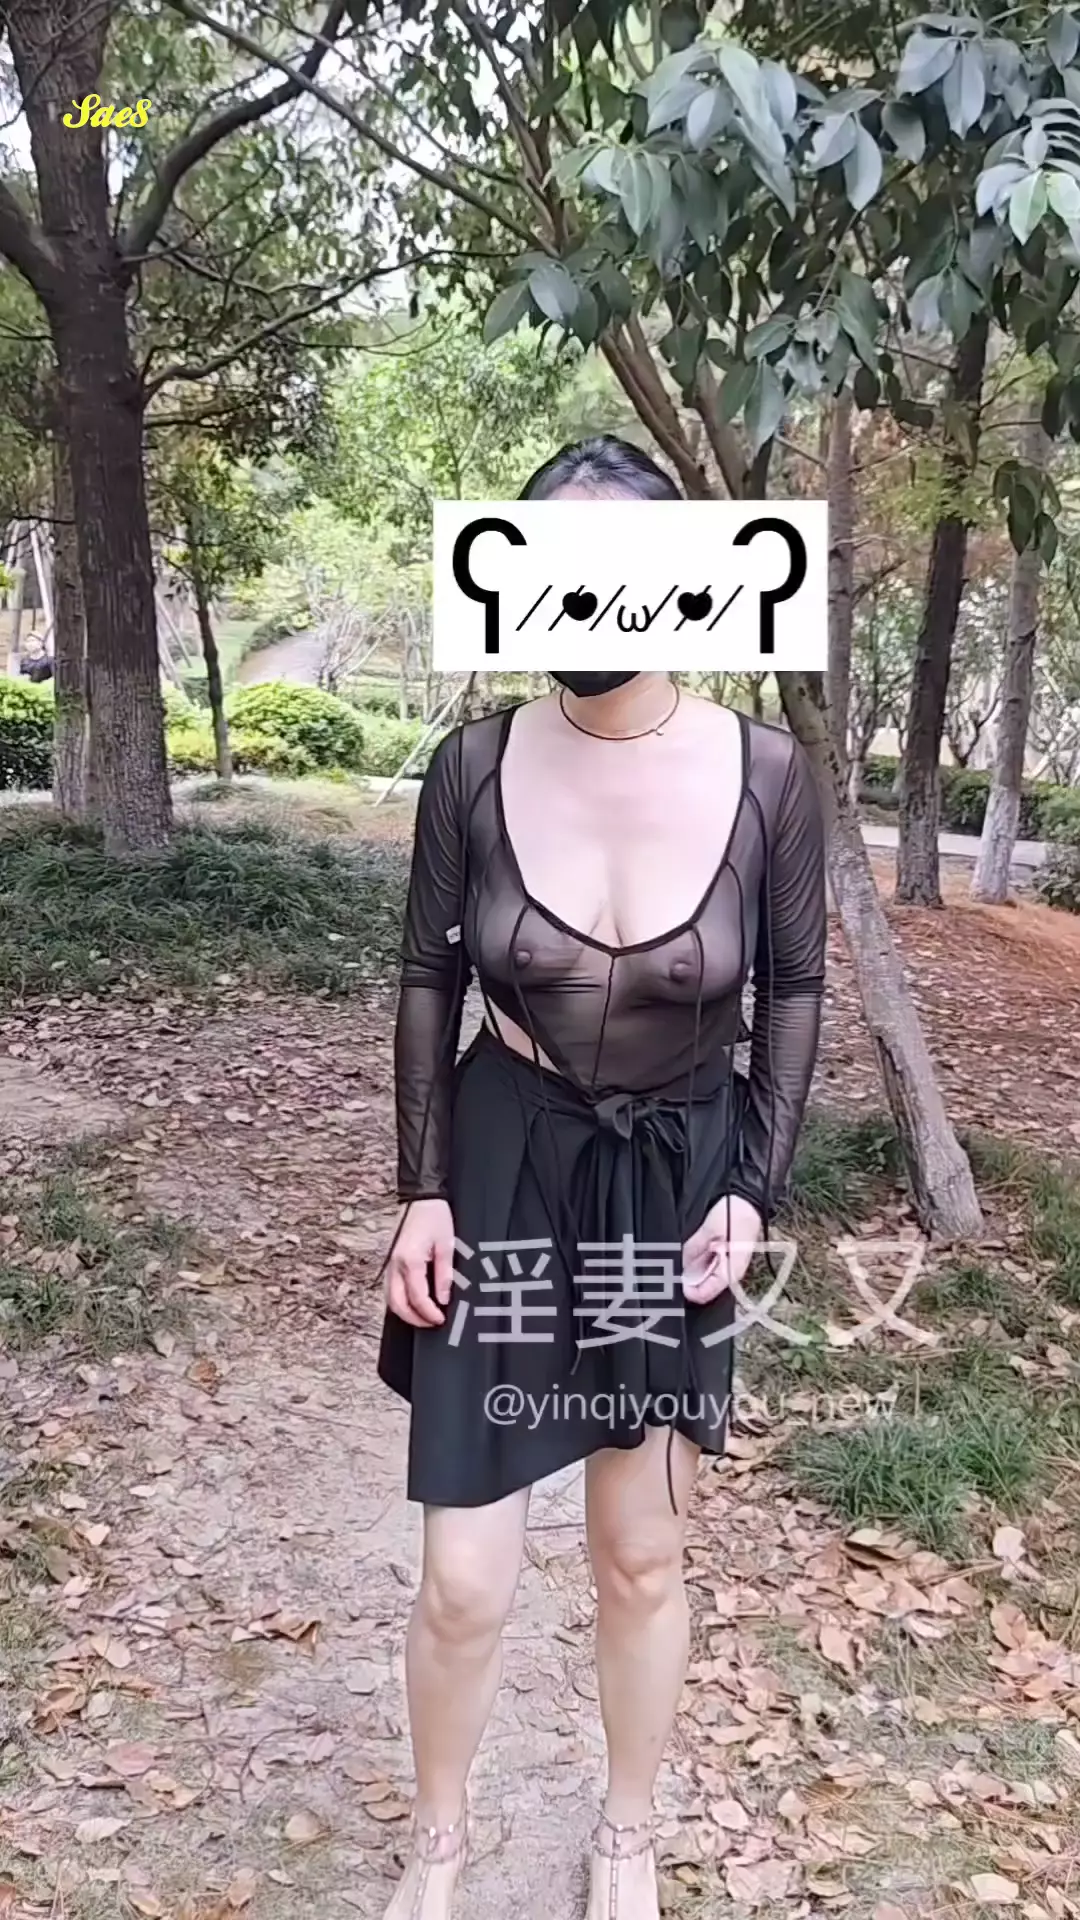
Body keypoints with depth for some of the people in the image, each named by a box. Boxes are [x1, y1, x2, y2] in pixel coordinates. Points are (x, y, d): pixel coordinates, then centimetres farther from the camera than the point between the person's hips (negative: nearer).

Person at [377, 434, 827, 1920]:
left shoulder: (766, 774, -13)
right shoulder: (475, 767, -12)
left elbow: (795, 987, 0)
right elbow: (429, 979, 0)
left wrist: (756, 1188, -6)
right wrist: (423, 1188, -3)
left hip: (677, 1181, 1)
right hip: (506, 1172, 0)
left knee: (642, 1562, 16)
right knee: (465, 1583, 5)